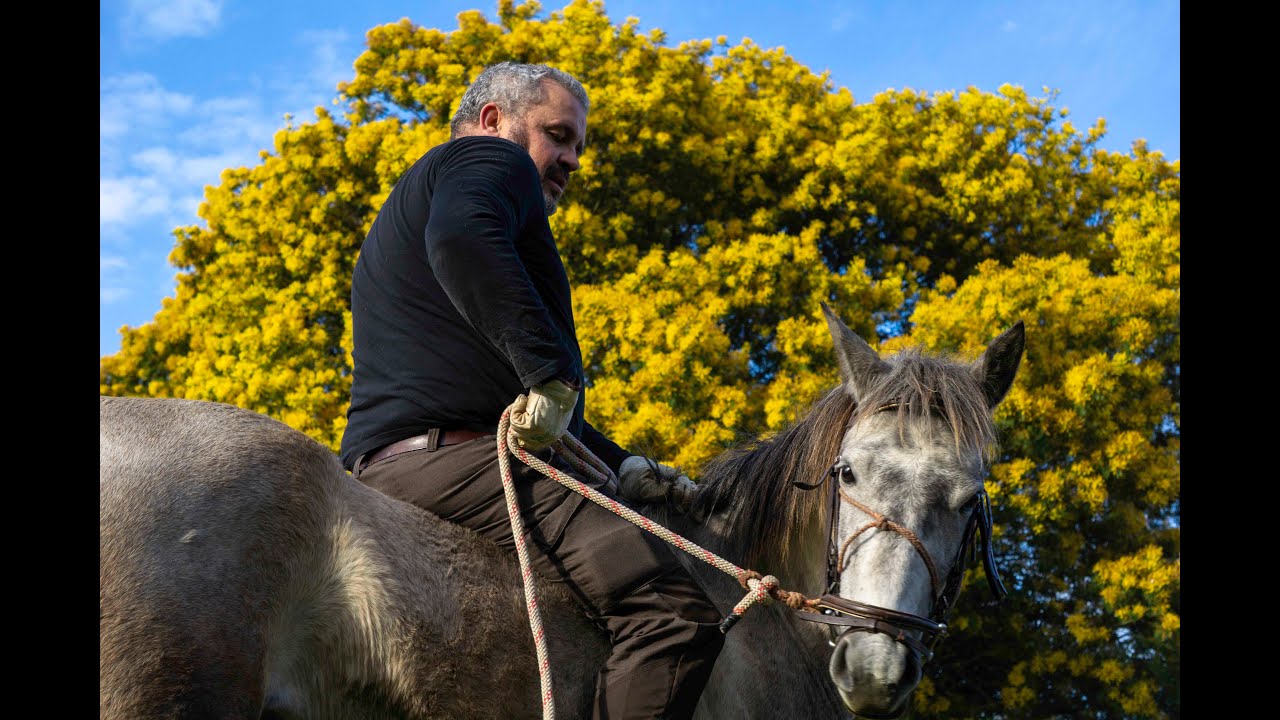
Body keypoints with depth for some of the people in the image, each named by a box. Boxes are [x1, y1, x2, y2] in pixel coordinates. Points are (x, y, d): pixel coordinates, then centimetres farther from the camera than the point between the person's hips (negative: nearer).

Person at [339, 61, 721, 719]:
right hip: (454, 455, -11)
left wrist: (620, 465, 23)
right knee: (676, 613, -25)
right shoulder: (493, 160, 4)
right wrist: (552, 372, -25)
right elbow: (461, 237, -23)